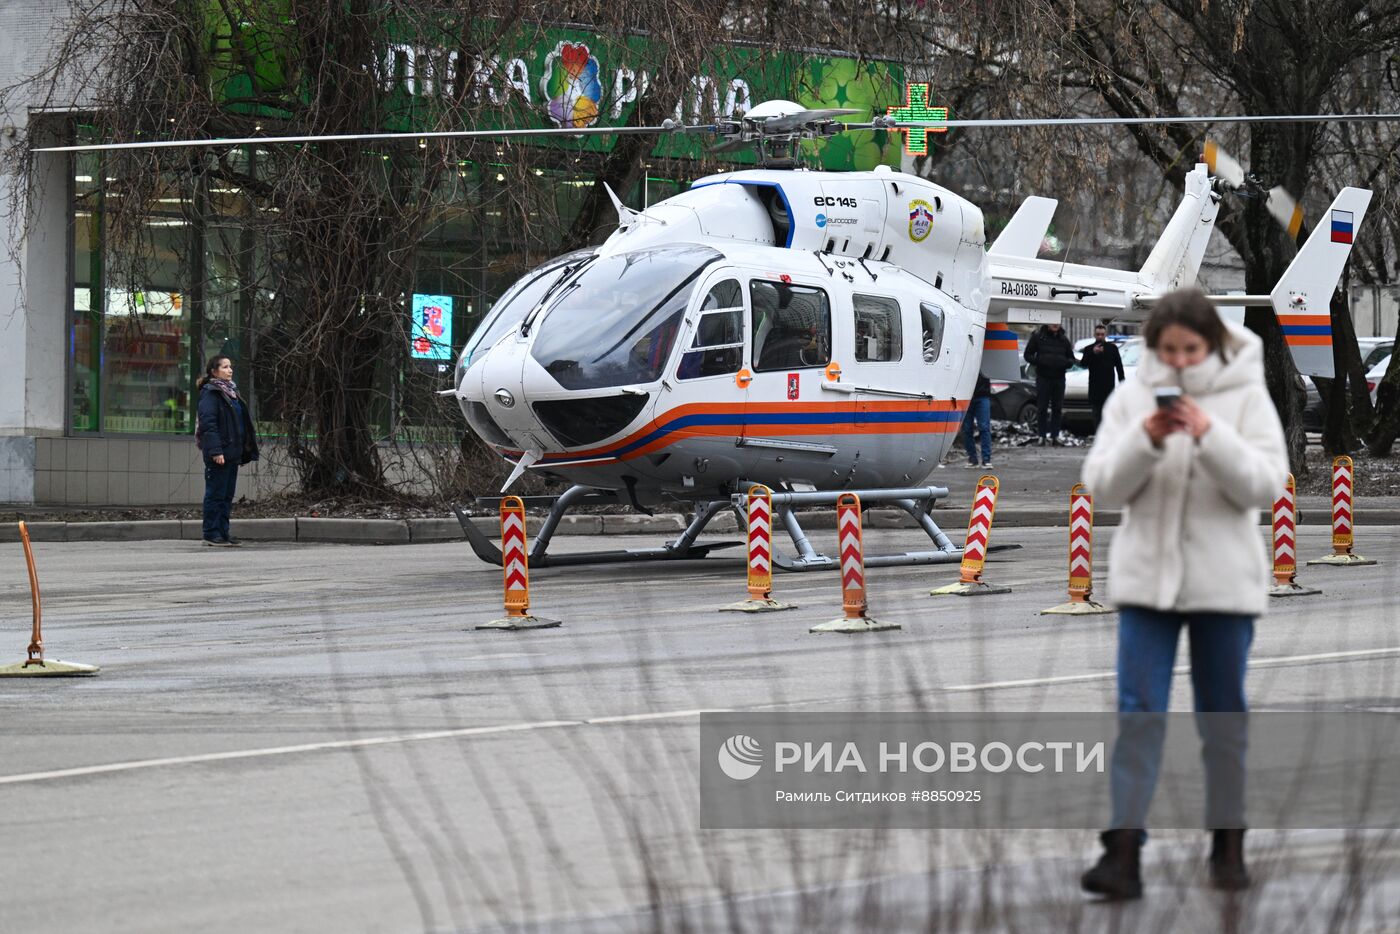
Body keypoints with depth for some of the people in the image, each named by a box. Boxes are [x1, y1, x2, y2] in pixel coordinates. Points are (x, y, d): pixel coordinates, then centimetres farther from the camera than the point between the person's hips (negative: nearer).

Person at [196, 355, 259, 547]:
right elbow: (207, 423, -18)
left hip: (232, 452, 9)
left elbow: (242, 422, 22)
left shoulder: (230, 391, 18)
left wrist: (245, 450, 17)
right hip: (219, 453, -9)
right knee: (216, 494, -4)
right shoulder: (210, 394, -10)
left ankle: (223, 532, 16)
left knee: (227, 495, 11)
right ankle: (212, 533, 1)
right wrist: (215, 451, -24)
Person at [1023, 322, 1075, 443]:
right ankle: (1043, 435, 5)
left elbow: (1071, 357, 16)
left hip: (1059, 378, 3)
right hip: (1043, 377, -3)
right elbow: (1028, 355, 2)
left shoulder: (1063, 339, 10)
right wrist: (1038, 361, -17)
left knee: (1057, 408, 5)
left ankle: (1055, 435, 10)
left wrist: (1067, 363, -8)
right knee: (1042, 408, -2)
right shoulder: (1038, 337, 0)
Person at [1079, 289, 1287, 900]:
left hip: (1225, 580, -1)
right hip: (1146, 576, 1)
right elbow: (1102, 486, -1)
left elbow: (1265, 486, -10)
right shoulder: (1131, 397, 2)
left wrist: (1209, 435, -23)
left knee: (1223, 715, 9)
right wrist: (1145, 439, -18)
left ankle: (1228, 845, 21)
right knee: (1139, 712, -5)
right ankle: (1124, 853, -9)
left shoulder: (1246, 396, -2)